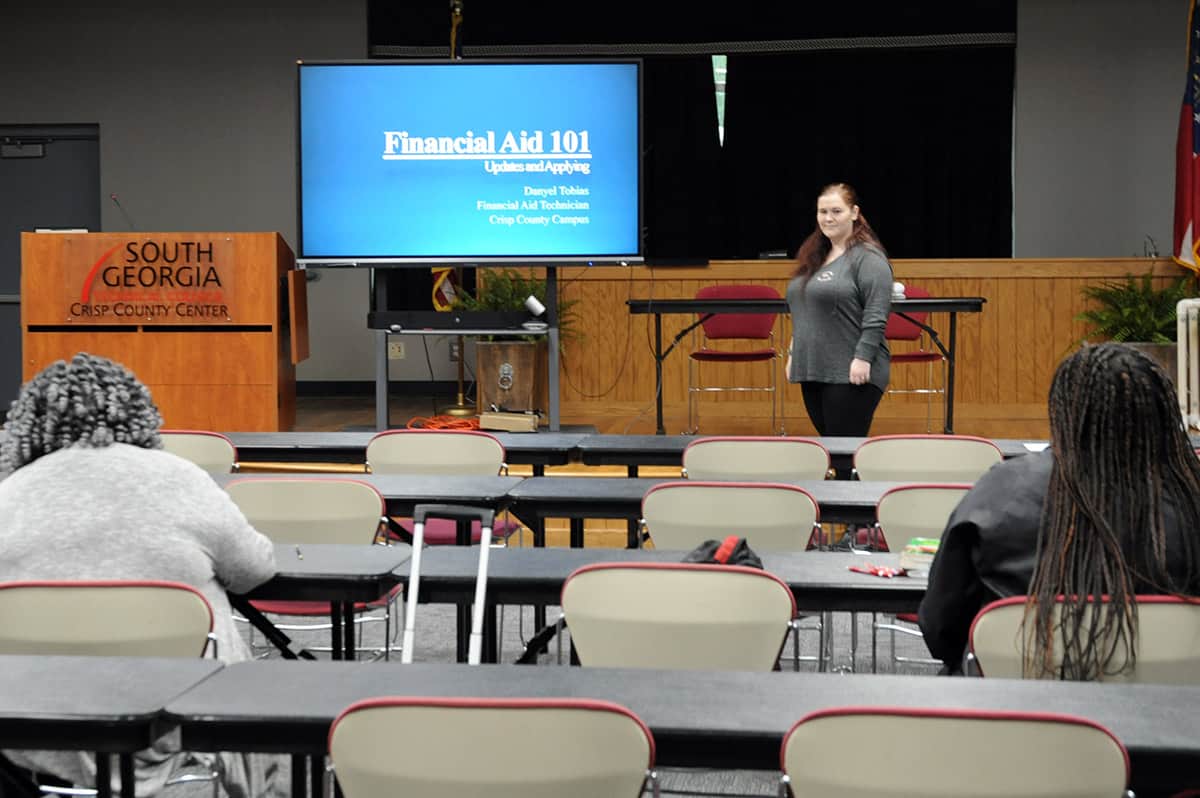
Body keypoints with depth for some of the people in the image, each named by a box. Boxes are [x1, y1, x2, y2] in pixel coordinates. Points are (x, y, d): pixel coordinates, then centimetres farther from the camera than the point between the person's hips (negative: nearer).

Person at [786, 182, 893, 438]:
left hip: (851, 374, -8)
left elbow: (876, 316, -17)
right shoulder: (814, 256, 16)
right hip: (813, 370, 8)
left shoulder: (867, 257, -10)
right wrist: (793, 354, 18)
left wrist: (863, 358, -22)